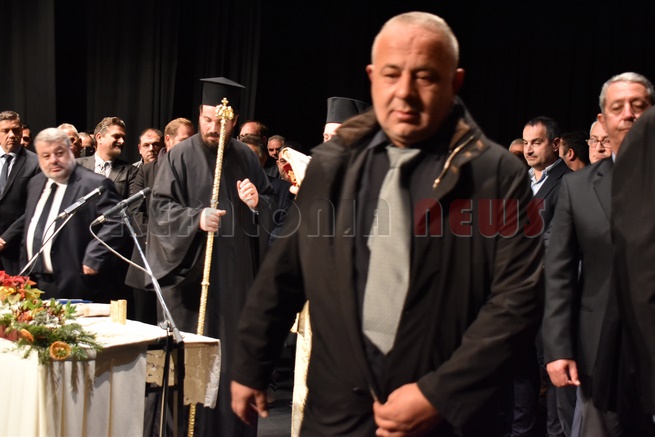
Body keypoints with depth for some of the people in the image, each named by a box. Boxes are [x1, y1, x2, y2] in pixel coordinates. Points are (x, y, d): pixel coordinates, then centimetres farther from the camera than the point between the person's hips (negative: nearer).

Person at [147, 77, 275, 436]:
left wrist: (256, 202, -8)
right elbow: (160, 207, -8)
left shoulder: (246, 157, 8)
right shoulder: (179, 157, -3)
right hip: (192, 270, -3)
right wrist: (196, 218, -24)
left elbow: (271, 201, 15)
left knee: (234, 352, 7)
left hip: (236, 273, 3)